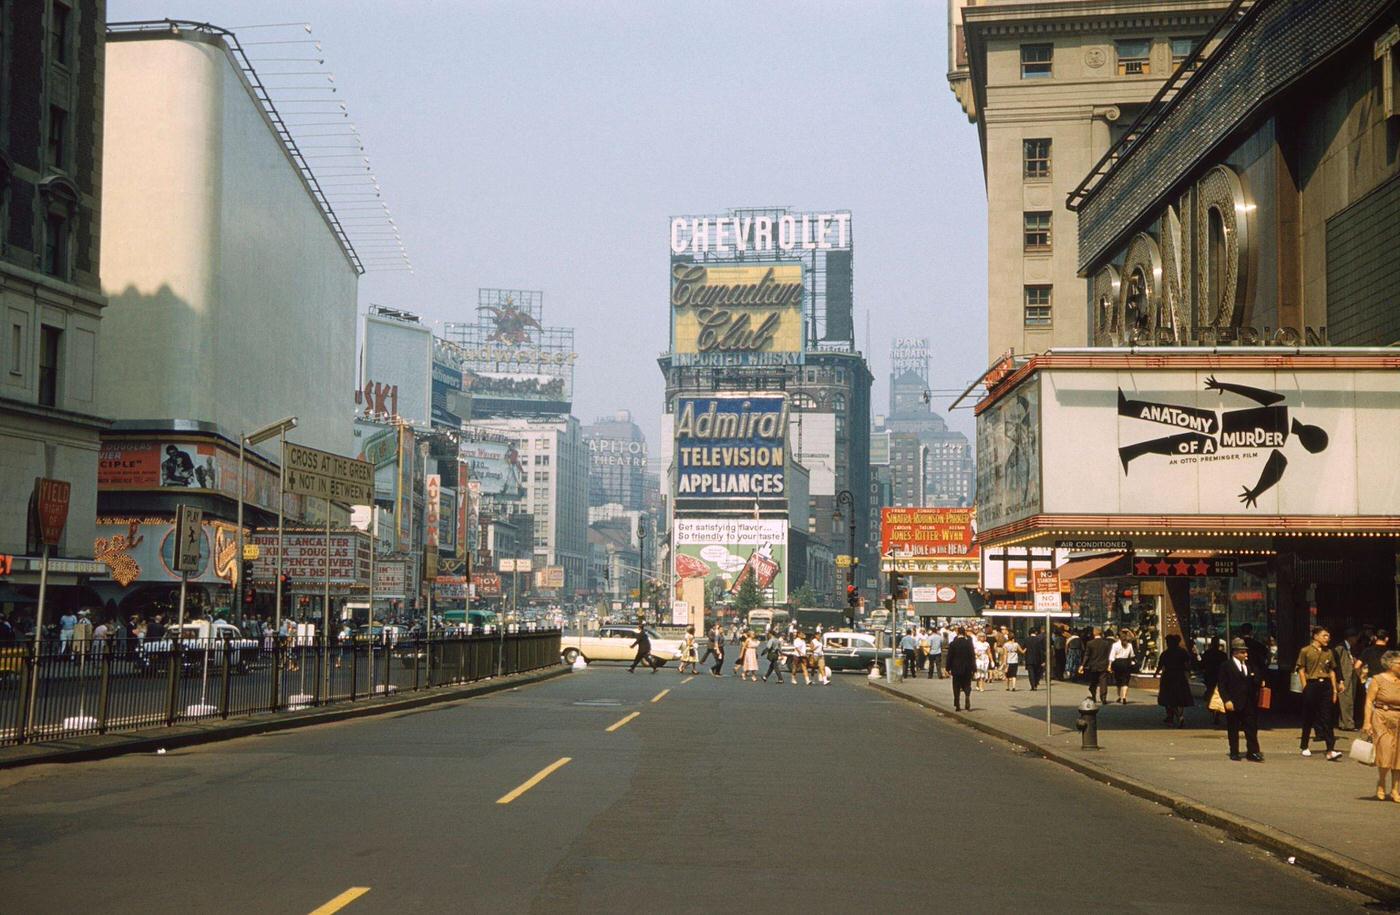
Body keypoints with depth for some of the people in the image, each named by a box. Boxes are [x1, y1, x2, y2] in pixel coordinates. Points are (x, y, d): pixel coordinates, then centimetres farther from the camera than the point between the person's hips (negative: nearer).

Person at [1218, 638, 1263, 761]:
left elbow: (1253, 683, 17)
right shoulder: (1226, 665, -4)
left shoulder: (1249, 666, 12)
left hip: (1248, 703, 4)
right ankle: (1234, 753, 13)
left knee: (1251, 728, 2)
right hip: (1233, 704, -4)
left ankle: (1253, 752, 5)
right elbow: (1221, 685, -8)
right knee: (1233, 730, 4)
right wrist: (1227, 700, -14)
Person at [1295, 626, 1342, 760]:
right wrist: (1305, 688, -7)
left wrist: (1334, 690, 12)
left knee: (1327, 718, -4)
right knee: (1309, 717, 6)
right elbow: (1301, 670, -1)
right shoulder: (1306, 651, -1)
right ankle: (1304, 747, 21)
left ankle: (1330, 751, -10)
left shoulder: (1328, 652, 13)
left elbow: (1332, 671, 17)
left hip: (1326, 685, 3)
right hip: (1312, 684, -3)